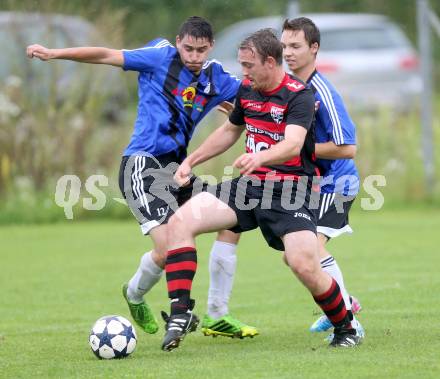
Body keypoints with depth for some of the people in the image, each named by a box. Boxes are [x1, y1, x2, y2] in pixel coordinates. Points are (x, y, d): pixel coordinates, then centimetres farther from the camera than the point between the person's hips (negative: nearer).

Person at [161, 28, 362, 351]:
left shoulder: (299, 96, -15)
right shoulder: (247, 90, 7)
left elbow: (292, 145, -32)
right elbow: (230, 131, 26)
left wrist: (259, 157, -51)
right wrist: (191, 162, 23)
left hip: (291, 190, -6)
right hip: (250, 184, 7)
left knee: (305, 265, -23)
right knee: (181, 221, -12)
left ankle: (346, 330, 4)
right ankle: (181, 313, -10)